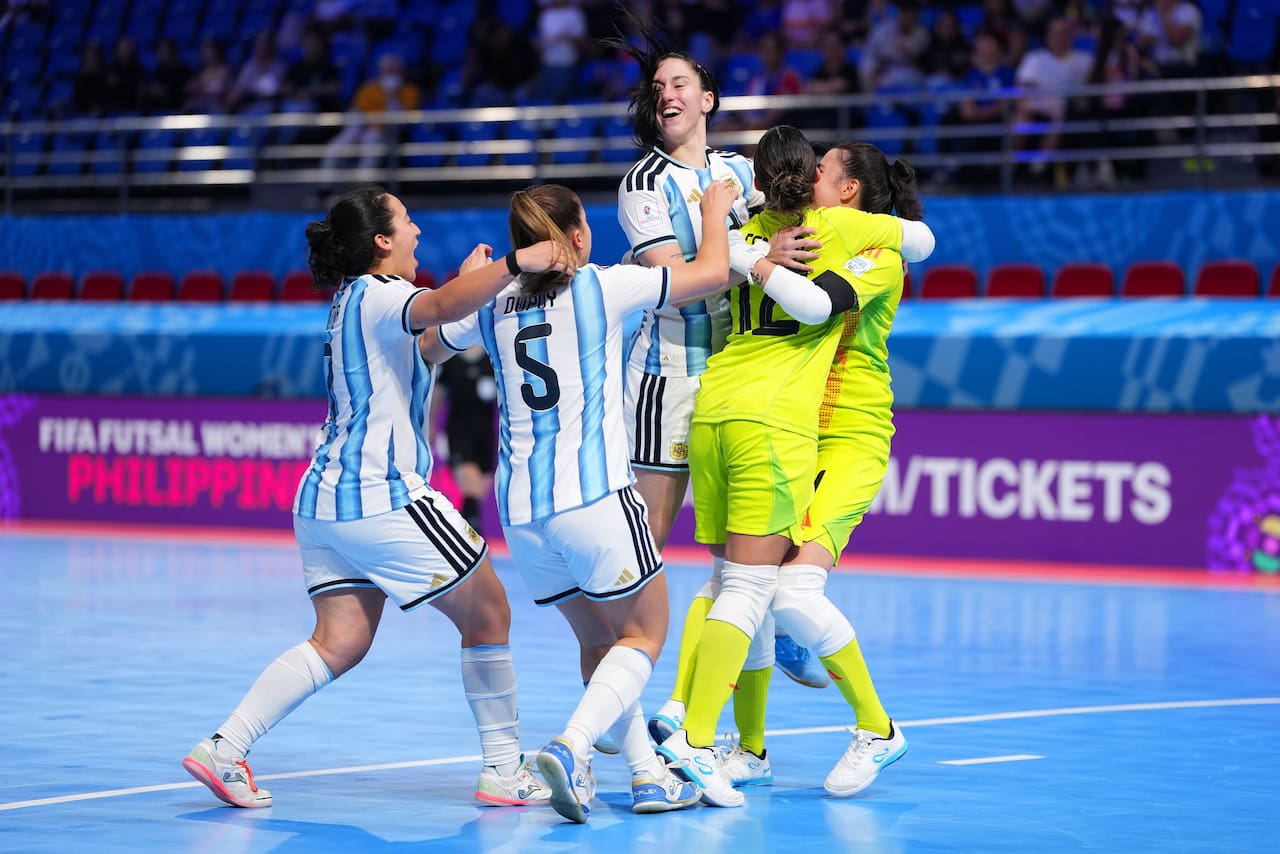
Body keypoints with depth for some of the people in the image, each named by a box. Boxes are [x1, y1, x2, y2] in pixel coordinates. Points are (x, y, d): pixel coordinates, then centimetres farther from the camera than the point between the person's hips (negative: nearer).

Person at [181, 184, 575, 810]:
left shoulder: (353, 300, 17)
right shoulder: (377, 296, -11)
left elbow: (428, 330, 35)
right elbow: (444, 306, -34)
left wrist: (471, 278, 28)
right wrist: (513, 264, -41)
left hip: (325, 500, 9)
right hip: (381, 498, -9)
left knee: (340, 643, 7)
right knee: (487, 613, 3)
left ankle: (224, 748, -4)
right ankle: (504, 770, 6)